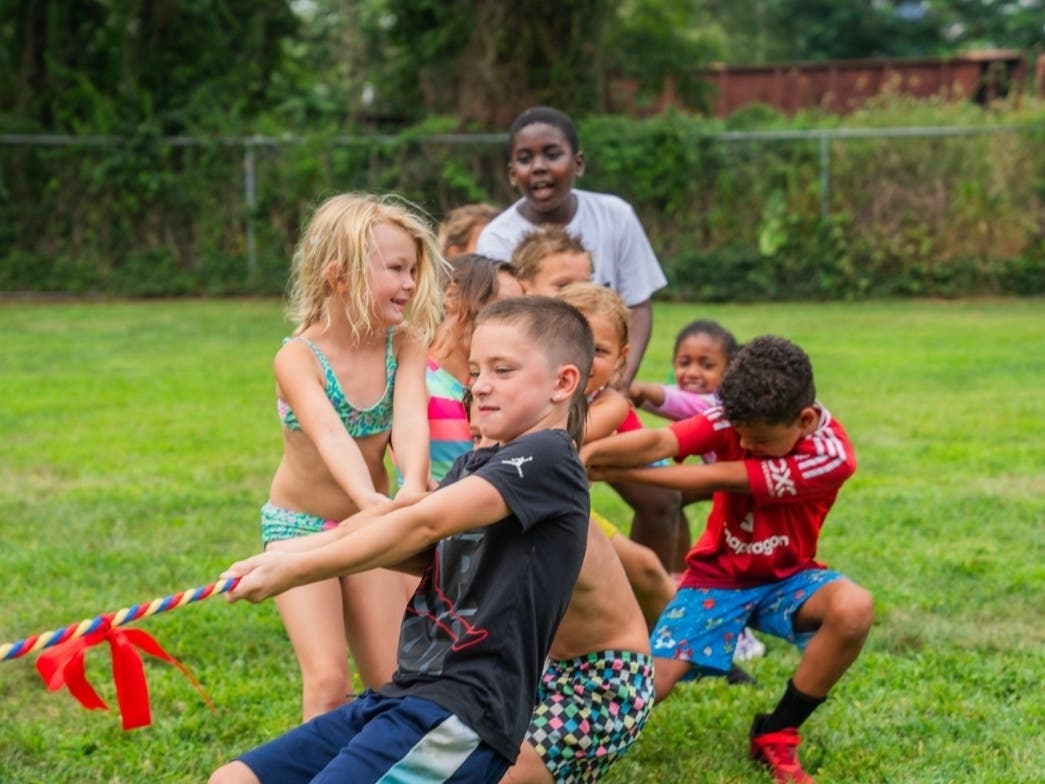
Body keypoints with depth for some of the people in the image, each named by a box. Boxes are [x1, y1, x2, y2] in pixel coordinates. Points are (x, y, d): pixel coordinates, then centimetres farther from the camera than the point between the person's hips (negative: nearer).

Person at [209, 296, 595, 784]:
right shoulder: (474, 466, 20)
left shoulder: (548, 460, -8)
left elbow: (421, 526, -19)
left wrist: (296, 570, -19)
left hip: (466, 715, -9)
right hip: (403, 696, 9)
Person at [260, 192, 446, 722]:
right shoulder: (298, 358, -22)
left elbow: (410, 421, -27)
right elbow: (331, 436, -38)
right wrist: (369, 499, -57)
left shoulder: (405, 345, -10)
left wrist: (413, 488, -47)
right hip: (299, 525, -4)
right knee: (328, 682, -13)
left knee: (393, 682, 5)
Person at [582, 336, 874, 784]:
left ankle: (776, 734, -13)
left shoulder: (830, 457, -23)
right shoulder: (740, 417, -16)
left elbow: (720, 479, -27)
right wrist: (592, 452, -55)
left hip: (785, 578, 0)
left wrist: (613, 471, -27)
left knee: (853, 609, -34)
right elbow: (659, 443, -34)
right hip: (717, 575, 1)